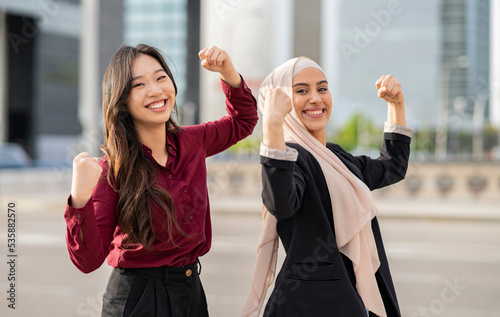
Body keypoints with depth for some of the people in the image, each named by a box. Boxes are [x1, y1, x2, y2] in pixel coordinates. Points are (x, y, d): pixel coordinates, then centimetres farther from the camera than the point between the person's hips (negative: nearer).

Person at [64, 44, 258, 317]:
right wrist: (80, 200, -35)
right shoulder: (111, 171, -16)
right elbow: (88, 260, -19)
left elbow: (243, 121, 18)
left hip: (191, 292, 6)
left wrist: (228, 72, 0)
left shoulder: (189, 143, -1)